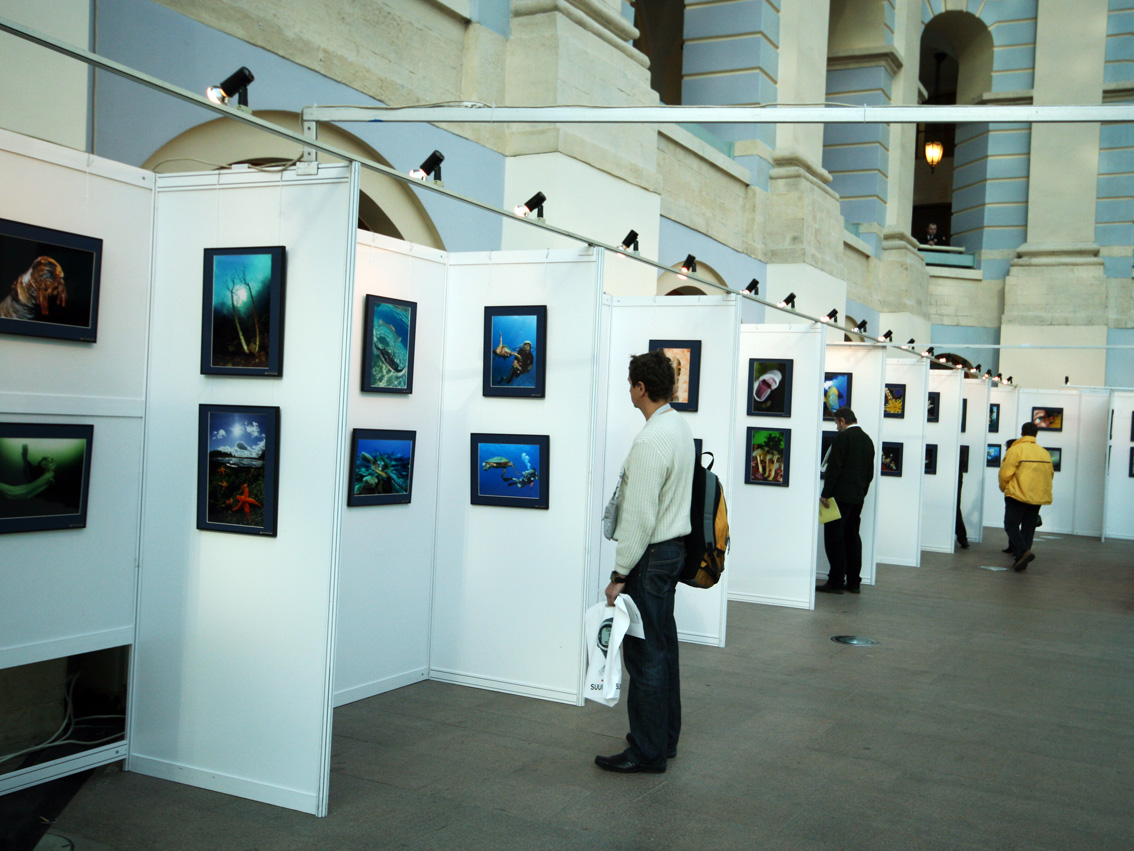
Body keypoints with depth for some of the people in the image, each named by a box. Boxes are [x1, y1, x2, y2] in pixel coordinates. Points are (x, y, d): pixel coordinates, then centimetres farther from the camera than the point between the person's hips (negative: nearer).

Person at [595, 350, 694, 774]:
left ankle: (648, 751, 6)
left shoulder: (651, 440, -22)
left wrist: (619, 573, -18)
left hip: (651, 554, -10)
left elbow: (640, 516, -23)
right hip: (674, 546, 10)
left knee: (645, 653, -2)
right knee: (663, 645, 17)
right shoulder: (681, 427, 10)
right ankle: (665, 736, 29)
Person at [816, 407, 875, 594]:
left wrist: (826, 494, -13)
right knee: (852, 537, 12)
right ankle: (853, 582, 14)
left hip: (841, 496, -8)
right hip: (858, 498, 8)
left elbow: (834, 468, -16)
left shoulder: (842, 438, -11)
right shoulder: (867, 439, 13)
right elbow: (870, 472, 16)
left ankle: (836, 581, -6)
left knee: (834, 538, -5)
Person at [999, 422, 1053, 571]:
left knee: (1011, 525, 0)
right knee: (1028, 528, 11)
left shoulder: (1015, 450, -9)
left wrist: (1004, 488, 8)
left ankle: (1023, 552, -21)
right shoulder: (1045, 453, 9)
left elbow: (1005, 473, -11)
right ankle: (1021, 559, 11)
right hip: (1038, 497, 6)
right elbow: (1050, 474, 15)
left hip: (1018, 495, -5)